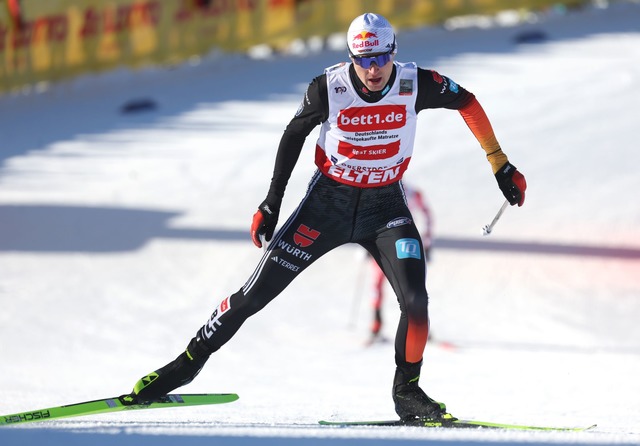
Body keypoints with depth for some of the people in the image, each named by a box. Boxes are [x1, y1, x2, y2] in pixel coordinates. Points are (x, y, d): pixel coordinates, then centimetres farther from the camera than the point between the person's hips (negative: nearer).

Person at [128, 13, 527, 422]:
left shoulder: (416, 85, -17)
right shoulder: (329, 89, -20)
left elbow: (467, 102, 1)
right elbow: (294, 134, -2)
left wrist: (501, 165, 4)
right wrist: (272, 203, 1)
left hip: (385, 204, 1)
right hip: (329, 200, -1)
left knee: (415, 300, -19)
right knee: (256, 293, -3)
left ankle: (407, 392, 1)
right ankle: (189, 363, 13)